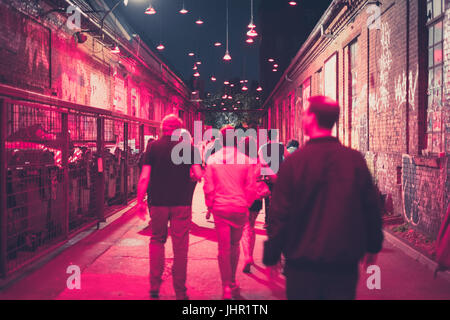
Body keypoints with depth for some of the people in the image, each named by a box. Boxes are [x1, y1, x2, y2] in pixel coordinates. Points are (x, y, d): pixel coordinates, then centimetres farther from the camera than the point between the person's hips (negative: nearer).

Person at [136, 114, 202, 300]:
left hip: (158, 203, 1)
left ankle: (154, 287, 14)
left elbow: (144, 177, -4)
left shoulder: (153, 147, -1)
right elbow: (199, 175, -6)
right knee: (180, 247, 7)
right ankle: (180, 292, 13)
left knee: (157, 240, 18)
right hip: (182, 203, 0)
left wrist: (140, 202, 3)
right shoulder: (188, 147, -1)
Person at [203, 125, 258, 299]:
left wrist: (210, 205, 9)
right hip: (240, 208, 1)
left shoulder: (212, 160, -3)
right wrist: (246, 204, 12)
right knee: (235, 245, 18)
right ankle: (233, 281, 26)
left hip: (220, 208, 0)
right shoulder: (246, 160, -4)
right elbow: (251, 188, -2)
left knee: (223, 248, 5)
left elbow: (208, 187, -3)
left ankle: (227, 287, 5)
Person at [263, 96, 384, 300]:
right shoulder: (355, 159, -3)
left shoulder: (294, 162, -13)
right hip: (345, 264, 3)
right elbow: (372, 207, 3)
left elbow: (279, 214, -11)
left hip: (303, 262, -2)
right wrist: (373, 247, 17)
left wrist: (271, 256, -1)